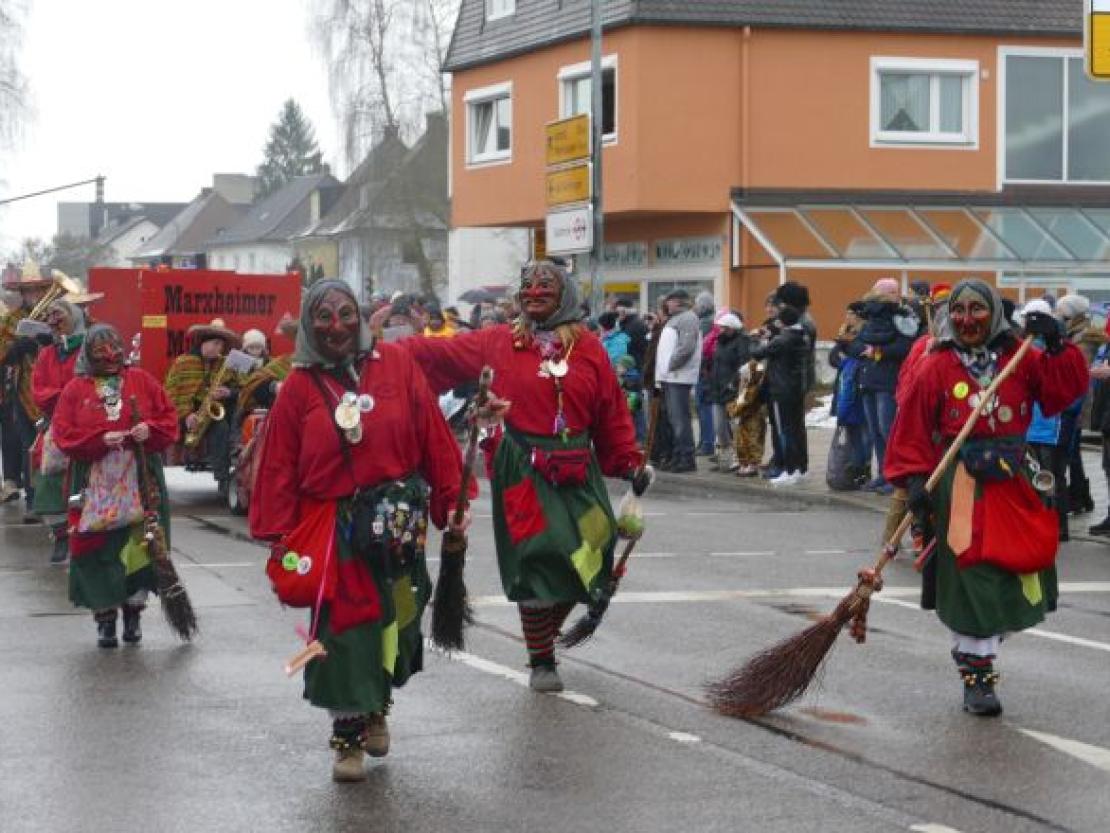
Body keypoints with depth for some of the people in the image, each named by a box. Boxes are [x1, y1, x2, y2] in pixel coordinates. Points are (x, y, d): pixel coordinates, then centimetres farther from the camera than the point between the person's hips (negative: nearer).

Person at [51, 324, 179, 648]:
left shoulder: (141, 381, 8)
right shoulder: (76, 389, 5)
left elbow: (169, 418, 6)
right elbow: (63, 434, -3)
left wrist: (150, 430, -14)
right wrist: (100, 439, -16)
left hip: (139, 484, 1)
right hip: (95, 486, -1)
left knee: (139, 545, -1)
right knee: (99, 548, -3)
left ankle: (133, 612, 13)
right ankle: (105, 617, 6)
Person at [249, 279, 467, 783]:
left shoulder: (395, 365, 0)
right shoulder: (300, 386, 0)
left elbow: (434, 439, 0)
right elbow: (279, 468, -1)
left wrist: (451, 503, -3)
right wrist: (279, 538, -6)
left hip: (397, 524, 1)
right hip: (333, 528, -1)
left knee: (393, 621, 10)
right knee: (343, 629, -1)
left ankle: (376, 709, 36)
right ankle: (348, 740, 10)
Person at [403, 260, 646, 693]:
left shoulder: (588, 348, 5)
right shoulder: (500, 343, 3)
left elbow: (612, 412, 7)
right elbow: (439, 353, 5)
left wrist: (631, 462, 5)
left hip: (576, 472, 2)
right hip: (522, 470, -2)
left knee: (578, 561, 3)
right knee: (535, 559, -5)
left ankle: (545, 635, 30)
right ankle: (541, 661, 9)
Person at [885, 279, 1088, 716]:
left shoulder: (1020, 359, 6)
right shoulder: (936, 368, -2)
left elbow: (1065, 389, -1)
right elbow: (912, 430, -3)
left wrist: (1056, 347, -12)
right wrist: (915, 481, -11)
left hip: (1012, 484, 4)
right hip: (960, 485, -4)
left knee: (1007, 578, 8)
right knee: (970, 580, -6)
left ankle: (971, 652, 29)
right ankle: (976, 678, 4)